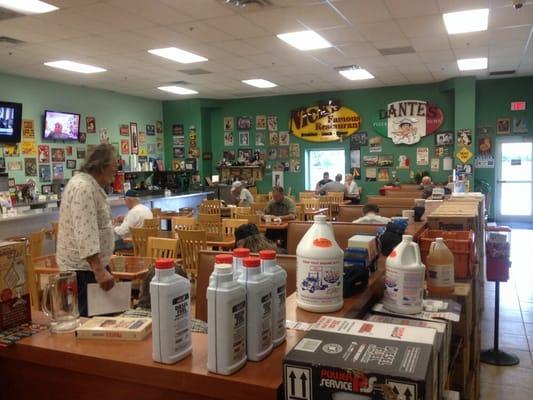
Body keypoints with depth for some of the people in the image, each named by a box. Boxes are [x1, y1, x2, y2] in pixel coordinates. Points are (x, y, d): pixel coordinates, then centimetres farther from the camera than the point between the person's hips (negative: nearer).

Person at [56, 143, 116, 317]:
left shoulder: (91, 184, 13)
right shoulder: (83, 187, -21)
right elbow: (85, 234, -31)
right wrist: (99, 270, -36)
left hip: (89, 264, 10)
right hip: (82, 267, -10)